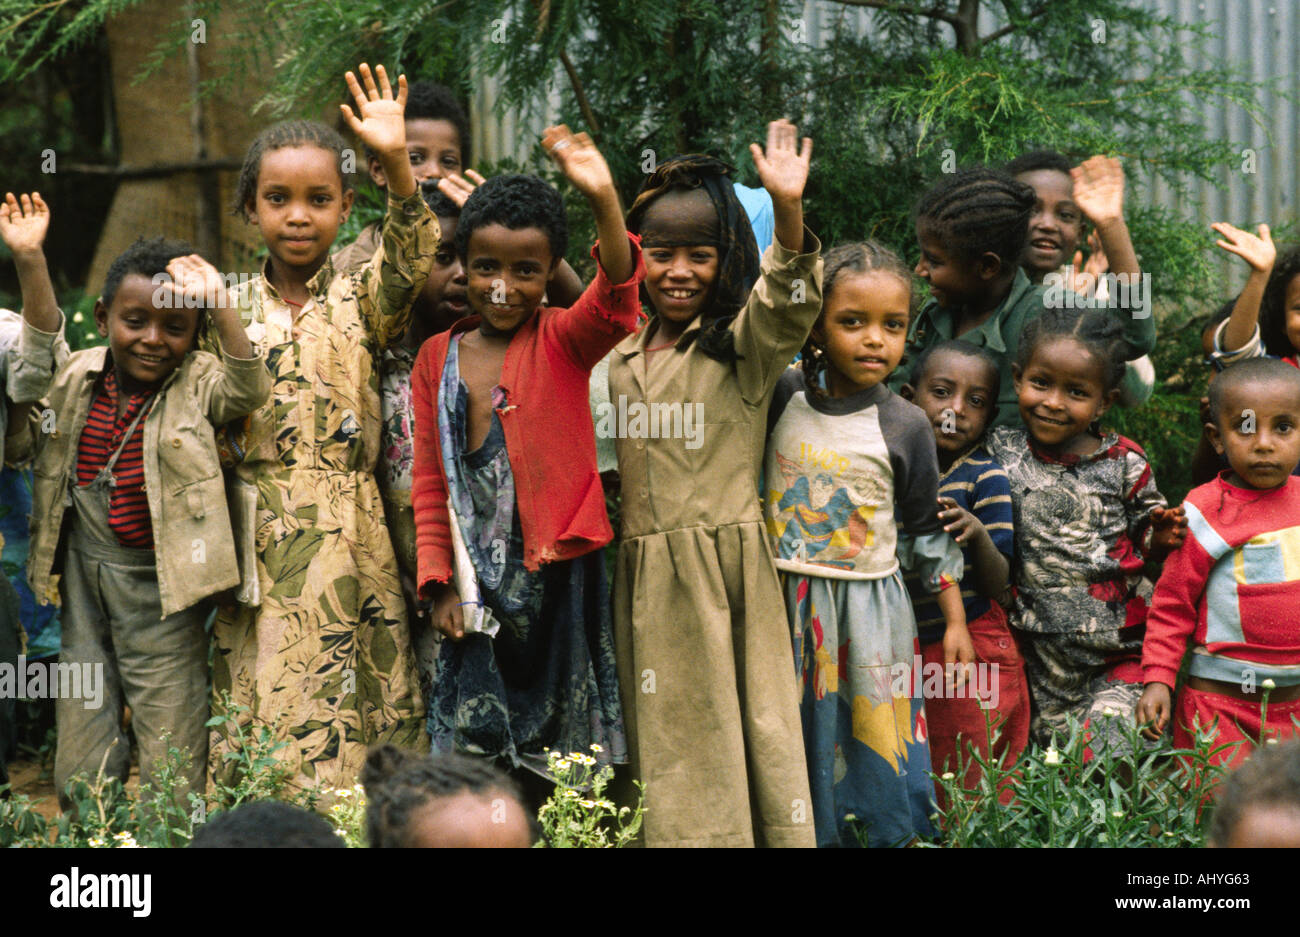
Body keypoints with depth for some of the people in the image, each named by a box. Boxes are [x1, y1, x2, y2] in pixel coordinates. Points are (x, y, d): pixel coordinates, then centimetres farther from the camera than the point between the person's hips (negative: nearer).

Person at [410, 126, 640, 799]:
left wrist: (603, 202, -40)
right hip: (476, 581, 2)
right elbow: (430, 482, 9)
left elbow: (613, 302, -24)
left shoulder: (562, 341, -1)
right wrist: (440, 582, 0)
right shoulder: (437, 359, 7)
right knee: (477, 748, 4)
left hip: (555, 568, -2)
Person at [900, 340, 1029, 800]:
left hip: (971, 648, -5)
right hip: (907, 648, 5)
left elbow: (1000, 584, -12)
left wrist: (978, 534, -27)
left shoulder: (985, 476, -8)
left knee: (970, 793, -1)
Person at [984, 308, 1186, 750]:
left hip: (1116, 646, -2)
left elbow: (1145, 532, 9)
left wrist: (1158, 538, -13)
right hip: (1037, 644, 2)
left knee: (1112, 752, -10)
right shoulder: (1001, 450, 0)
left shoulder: (1123, 463, -2)